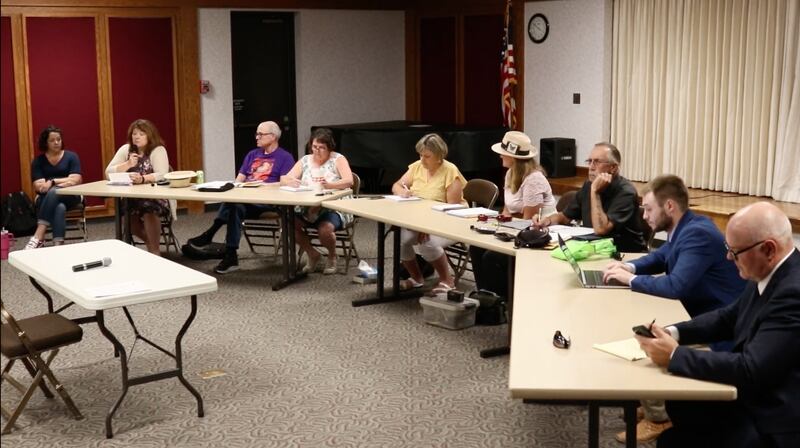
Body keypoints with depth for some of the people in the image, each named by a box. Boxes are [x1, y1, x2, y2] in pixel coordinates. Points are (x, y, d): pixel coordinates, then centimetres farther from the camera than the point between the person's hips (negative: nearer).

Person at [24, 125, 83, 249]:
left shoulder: (71, 156, 5)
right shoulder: (38, 161, 7)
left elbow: (75, 180, -7)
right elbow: (38, 186, -5)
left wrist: (52, 182, -18)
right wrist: (64, 182, -18)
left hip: (70, 196, -1)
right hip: (46, 198, 1)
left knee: (53, 192, -37)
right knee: (60, 208, -38)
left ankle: (38, 237, -45)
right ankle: (58, 245, -50)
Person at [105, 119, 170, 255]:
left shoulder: (158, 150, -8)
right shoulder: (126, 149, 6)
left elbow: (162, 175, -22)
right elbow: (109, 171, -1)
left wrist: (142, 179, -39)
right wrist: (128, 164, -17)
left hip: (156, 197, -4)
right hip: (132, 197, 4)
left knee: (148, 209, -36)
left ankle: (154, 251, -22)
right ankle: (150, 242, -2)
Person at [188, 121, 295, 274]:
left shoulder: (285, 157, 5)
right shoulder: (252, 155, 26)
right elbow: (239, 180, 21)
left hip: (268, 202, -5)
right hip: (245, 200, 5)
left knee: (234, 201, -33)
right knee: (235, 207, -33)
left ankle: (209, 234, -26)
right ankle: (230, 256, -37)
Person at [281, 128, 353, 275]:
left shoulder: (338, 159, -2)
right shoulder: (305, 160, 9)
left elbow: (349, 181, -19)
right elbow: (284, 179, 4)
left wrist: (328, 185, -38)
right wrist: (291, 182, -22)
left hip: (334, 209, -4)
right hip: (307, 209, 4)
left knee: (324, 229, -35)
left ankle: (332, 257, 2)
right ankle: (313, 255, 1)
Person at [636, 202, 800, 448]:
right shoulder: (769, 274, 1)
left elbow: (751, 370, -30)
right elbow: (729, 318, 14)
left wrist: (675, 355, -22)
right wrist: (674, 332, -2)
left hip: (771, 422, -8)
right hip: (752, 396, 8)